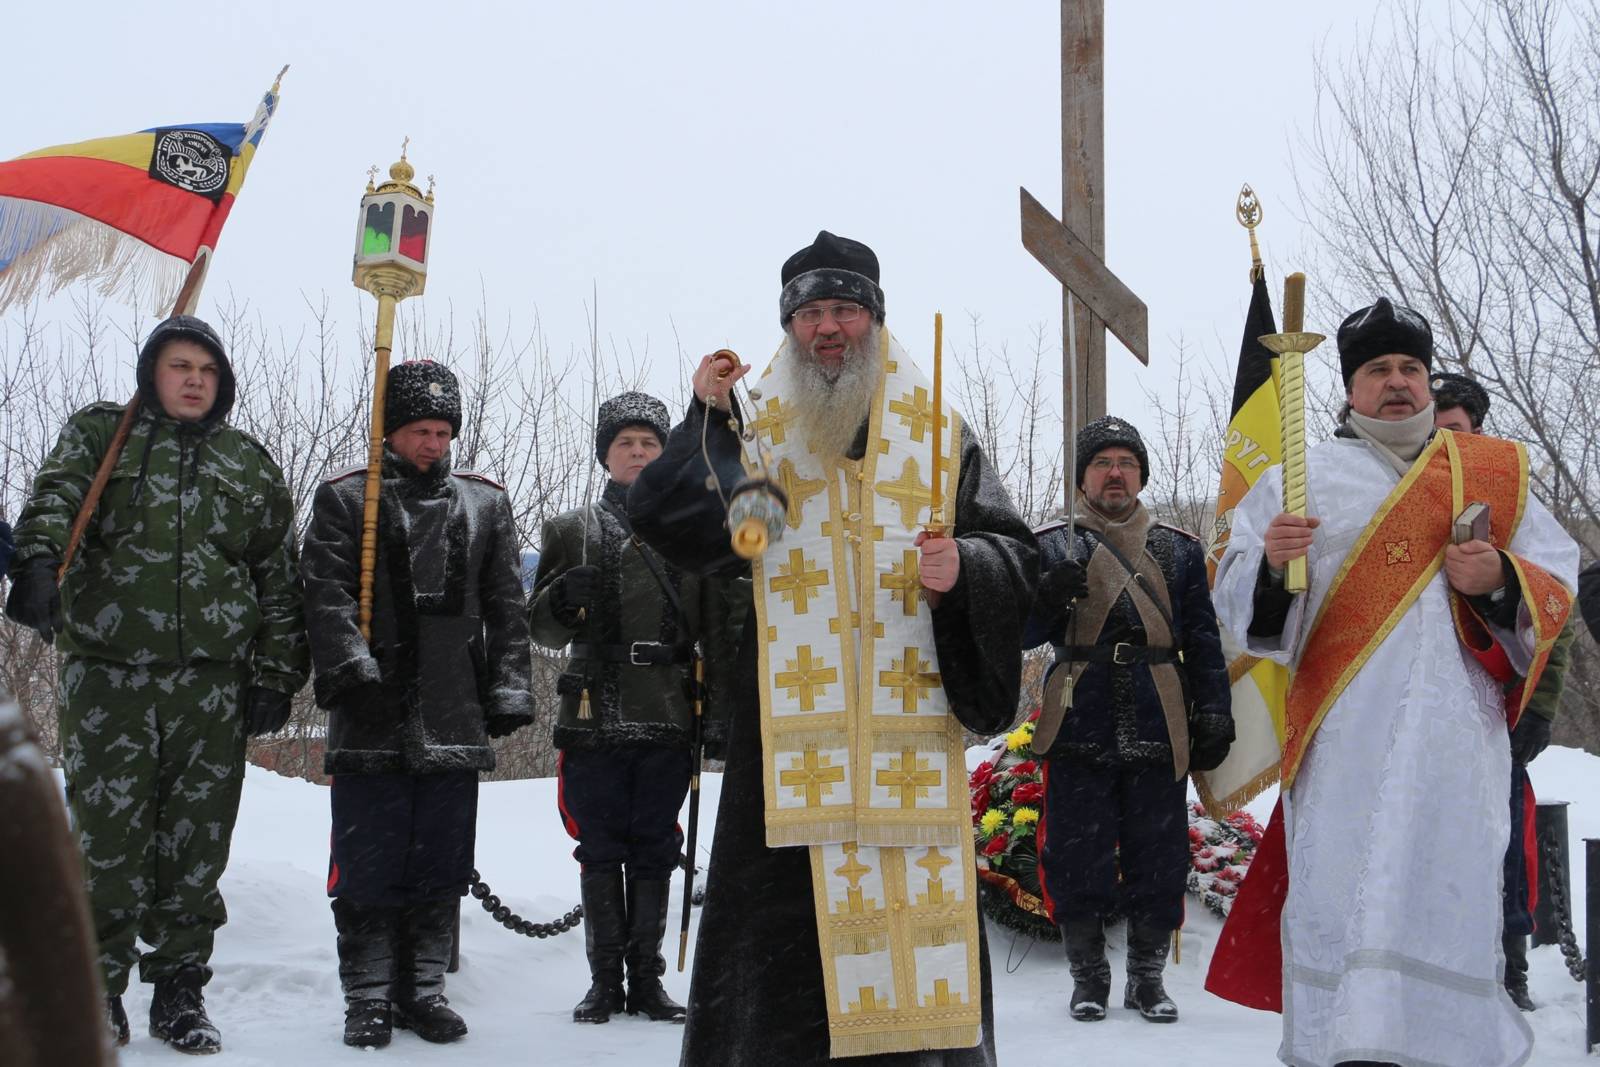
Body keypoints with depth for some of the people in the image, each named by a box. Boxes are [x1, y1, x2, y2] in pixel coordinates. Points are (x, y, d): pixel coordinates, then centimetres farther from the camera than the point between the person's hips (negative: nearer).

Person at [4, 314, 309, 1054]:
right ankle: (98, 989, 14)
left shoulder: (251, 465, 16)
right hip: (108, 672, -2)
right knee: (106, 837, -1)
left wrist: (276, 676, 6)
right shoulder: (99, 435, 11)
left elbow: (280, 580, 14)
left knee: (196, 846, 4)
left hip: (213, 684, 2)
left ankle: (179, 990, 16)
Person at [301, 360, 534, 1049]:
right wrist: (352, 669, -17)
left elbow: (507, 605, 15)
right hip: (372, 722, -3)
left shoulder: (484, 503, 15)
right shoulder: (345, 498, 6)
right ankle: (368, 998, 11)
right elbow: (326, 595, -4)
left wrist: (510, 688, 7)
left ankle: (422, 990, 19)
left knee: (441, 866, 7)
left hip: (456, 721, 3)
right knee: (369, 866, 0)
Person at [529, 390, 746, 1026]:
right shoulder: (572, 530, 10)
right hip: (594, 716, 0)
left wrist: (723, 704, 1)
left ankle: (646, 978, 15)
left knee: (654, 853, 5)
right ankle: (605, 980, 13)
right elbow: (541, 627, 10)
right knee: (601, 852, 4)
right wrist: (562, 601, -13)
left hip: (669, 717, 0)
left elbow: (720, 627, 9)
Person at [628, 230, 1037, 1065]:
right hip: (791, 729, 0)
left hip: (914, 725, 1)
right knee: (784, 924, -1)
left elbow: (1017, 555, 11)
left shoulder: (940, 434, 14)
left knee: (917, 902, -1)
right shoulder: (750, 431, 14)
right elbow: (669, 529, 0)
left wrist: (965, 567, -11)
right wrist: (706, 421, -12)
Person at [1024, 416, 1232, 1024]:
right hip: (1079, 734, -1)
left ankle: (1147, 978, 21)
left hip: (1160, 737, 1)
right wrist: (1046, 599, -19)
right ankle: (1088, 977, 19)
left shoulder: (1178, 551, 12)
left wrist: (1213, 714, 2)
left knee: (1159, 860, 6)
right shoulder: (1050, 547, 7)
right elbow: (1019, 634, 2)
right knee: (1079, 860, 3)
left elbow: (1203, 641, 12)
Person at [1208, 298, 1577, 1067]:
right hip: (1343, 735, -1)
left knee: (1447, 891, -2)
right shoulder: (1300, 478, 13)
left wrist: (1501, 579, -7)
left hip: (1455, 735, 1)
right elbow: (1233, 595, 7)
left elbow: (1557, 586, 15)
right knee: (1341, 890, -9)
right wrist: (1269, 563, -16)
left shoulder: (1496, 475, 18)